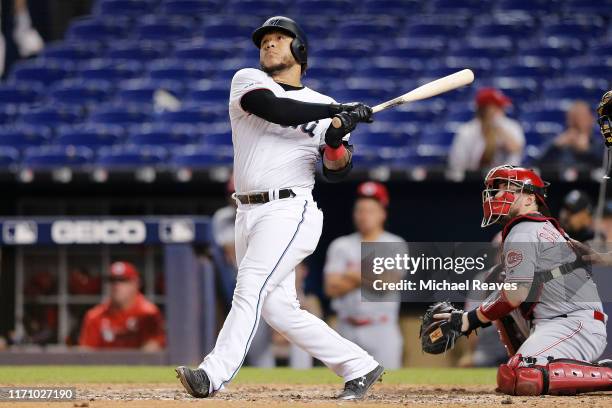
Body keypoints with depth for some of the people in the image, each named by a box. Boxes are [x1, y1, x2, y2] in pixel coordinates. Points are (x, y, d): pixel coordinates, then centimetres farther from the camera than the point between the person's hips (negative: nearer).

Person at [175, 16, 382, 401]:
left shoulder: (324, 105, 9)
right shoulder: (248, 81, 8)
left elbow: (337, 171, 6)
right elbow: (276, 111, -14)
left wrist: (337, 140, -15)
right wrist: (340, 110, -15)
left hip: (289, 213, -4)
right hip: (249, 215, 4)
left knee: (250, 288, -21)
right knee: (278, 309, 4)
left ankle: (214, 375, -34)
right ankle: (359, 367, 15)